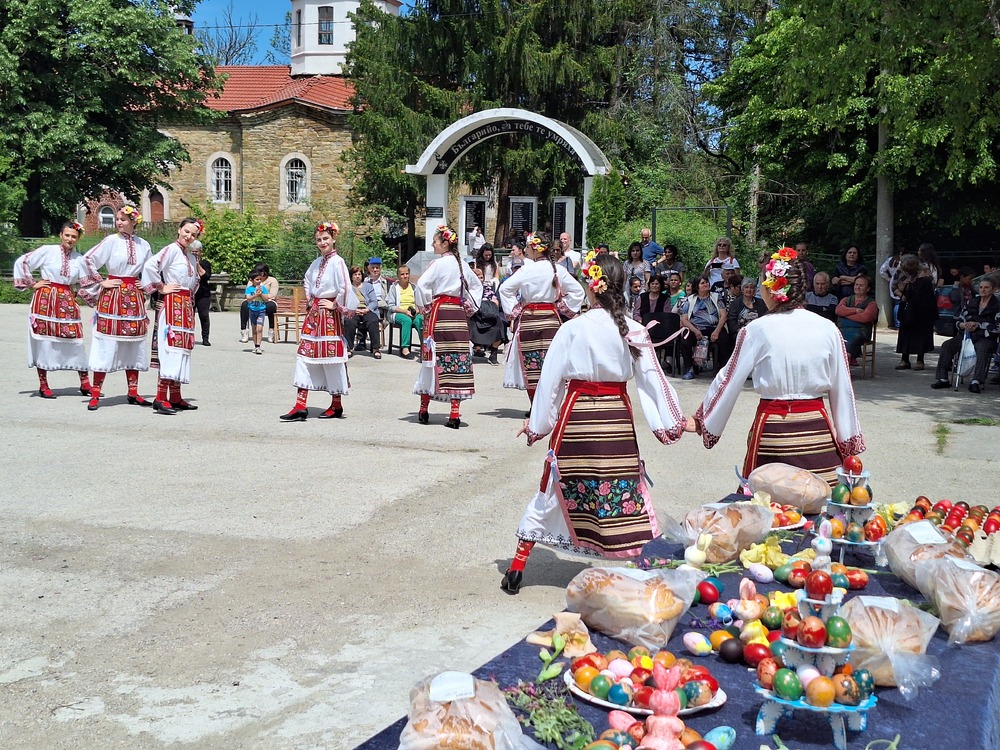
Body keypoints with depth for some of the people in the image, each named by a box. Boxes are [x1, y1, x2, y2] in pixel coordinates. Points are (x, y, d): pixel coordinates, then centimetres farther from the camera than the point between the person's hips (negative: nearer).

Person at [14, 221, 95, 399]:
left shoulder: (79, 259, 10)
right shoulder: (47, 251, -2)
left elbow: (87, 282, 12)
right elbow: (22, 262, -1)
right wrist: (32, 284, -2)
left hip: (67, 302, 3)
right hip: (45, 300, -3)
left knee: (75, 341, 0)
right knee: (44, 341, 0)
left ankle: (85, 384, 7)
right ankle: (43, 385, 9)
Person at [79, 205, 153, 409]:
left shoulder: (143, 245, 9)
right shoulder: (111, 241, -4)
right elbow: (88, 259, -10)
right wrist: (101, 282, -8)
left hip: (134, 299, 4)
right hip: (113, 297, -4)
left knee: (134, 344, 7)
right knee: (107, 344, -5)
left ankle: (133, 393, 15)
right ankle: (95, 394, 0)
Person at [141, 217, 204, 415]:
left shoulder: (191, 257, 17)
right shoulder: (172, 249, -7)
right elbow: (150, 266, -23)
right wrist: (161, 287, -14)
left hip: (186, 306, 9)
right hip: (173, 304, -9)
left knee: (182, 350, 8)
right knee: (171, 349, -14)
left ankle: (175, 397, 13)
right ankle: (160, 399, -16)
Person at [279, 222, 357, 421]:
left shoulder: (337, 262, -12)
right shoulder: (317, 262, 12)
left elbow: (345, 289, -21)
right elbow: (307, 280, 30)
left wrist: (335, 305, -10)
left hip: (330, 315, -8)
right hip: (314, 314, 8)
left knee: (331, 359, 0)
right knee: (304, 355, 2)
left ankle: (336, 405, 14)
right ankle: (300, 406, 1)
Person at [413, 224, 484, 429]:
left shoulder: (439, 263, -9)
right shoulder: (461, 264, 11)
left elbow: (421, 285, -18)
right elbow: (476, 286, 23)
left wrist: (424, 306, -4)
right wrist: (470, 307, 19)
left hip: (439, 311, -5)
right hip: (459, 313, 6)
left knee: (434, 356, 1)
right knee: (457, 358, 2)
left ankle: (424, 409, 9)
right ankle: (455, 413, -1)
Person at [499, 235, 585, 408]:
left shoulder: (527, 270, -8)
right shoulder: (558, 270, 0)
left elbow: (505, 289, -8)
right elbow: (577, 290, 4)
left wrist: (512, 310, 0)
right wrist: (564, 308, 9)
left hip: (528, 318, -2)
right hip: (551, 319, 2)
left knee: (531, 363, 5)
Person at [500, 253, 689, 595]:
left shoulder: (573, 328, -7)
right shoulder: (634, 330, -1)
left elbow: (551, 379, -3)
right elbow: (652, 379, 2)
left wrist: (537, 422, 7)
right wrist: (675, 421, 10)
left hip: (576, 418, -1)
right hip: (617, 419, 1)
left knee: (553, 489, 10)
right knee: (626, 490, 8)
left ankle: (516, 569, 15)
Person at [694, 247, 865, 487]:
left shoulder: (756, 331, -6)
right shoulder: (827, 329, 0)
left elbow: (728, 382, 3)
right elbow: (842, 389, 5)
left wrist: (702, 421, 17)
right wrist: (848, 440, 15)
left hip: (773, 433, -2)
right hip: (817, 432, 2)